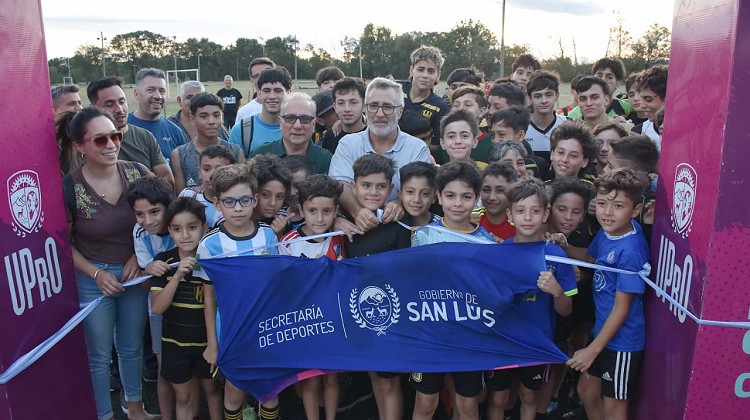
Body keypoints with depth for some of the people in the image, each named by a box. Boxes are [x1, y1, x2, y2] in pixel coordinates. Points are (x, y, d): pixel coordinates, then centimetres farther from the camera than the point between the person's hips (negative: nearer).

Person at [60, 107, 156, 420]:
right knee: (99, 354, 12)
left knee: (132, 347, 19)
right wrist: (97, 273, -13)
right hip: (92, 279, -2)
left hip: (135, 273, 3)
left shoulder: (138, 173, -9)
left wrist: (139, 256, -10)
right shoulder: (68, 188, -16)